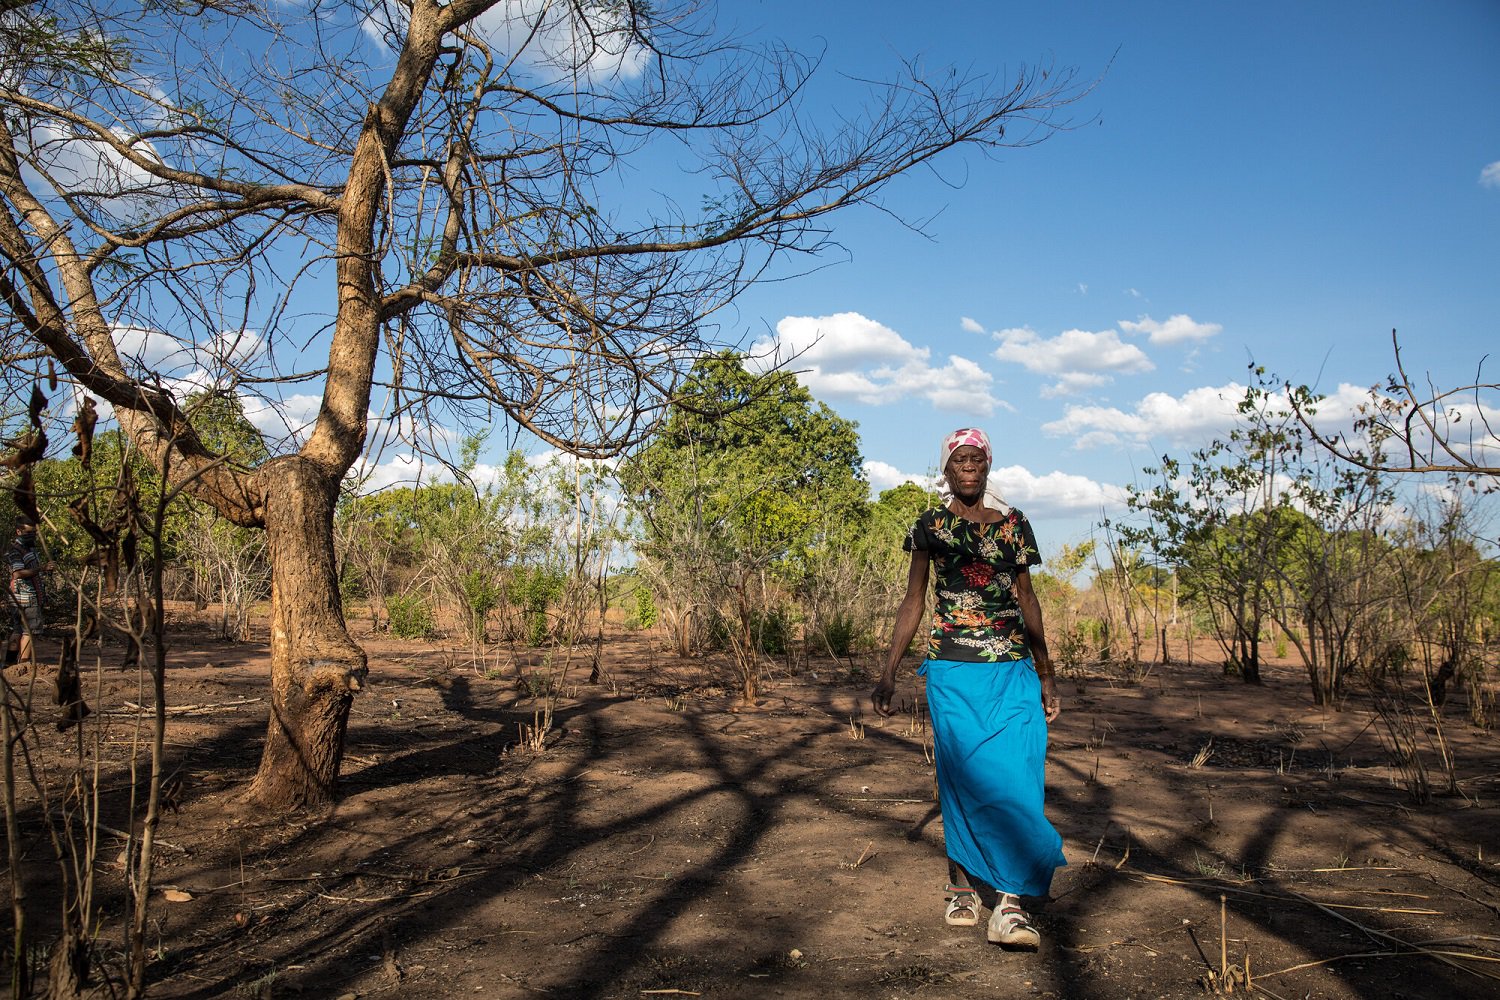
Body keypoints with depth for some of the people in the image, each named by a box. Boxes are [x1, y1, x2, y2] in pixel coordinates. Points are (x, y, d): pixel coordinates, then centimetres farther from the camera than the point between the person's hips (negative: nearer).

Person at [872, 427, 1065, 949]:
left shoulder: (1013, 524, 10)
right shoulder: (930, 527, 5)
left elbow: (1027, 598, 15)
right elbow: (913, 601, 7)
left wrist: (1046, 673, 15)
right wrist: (889, 671, 3)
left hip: (1013, 671, 2)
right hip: (953, 672, -1)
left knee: (1014, 774, -8)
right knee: (967, 776, -3)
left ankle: (1010, 905, -6)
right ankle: (962, 889, 12)